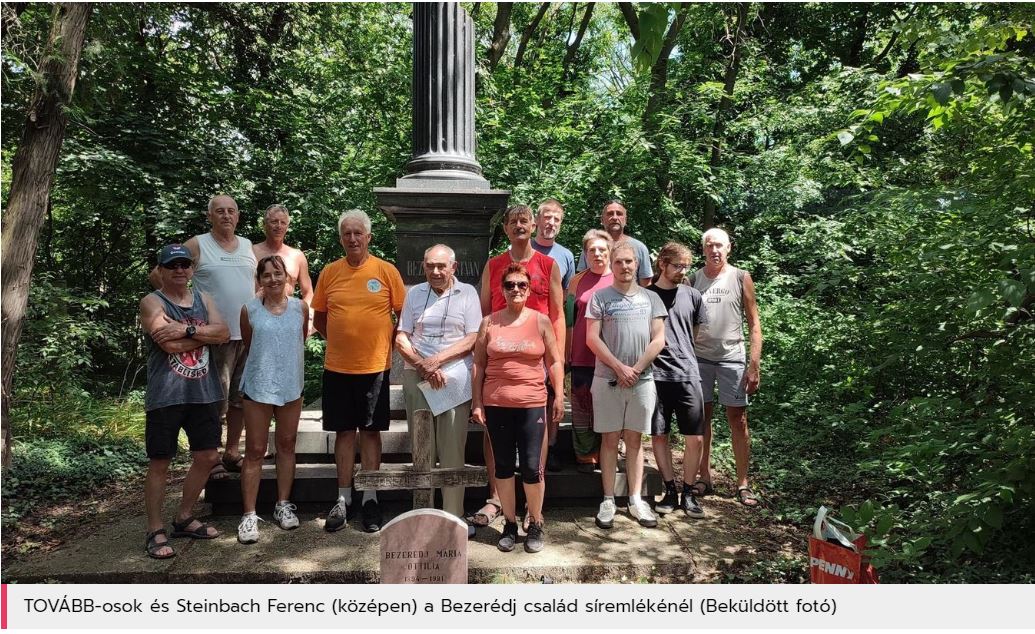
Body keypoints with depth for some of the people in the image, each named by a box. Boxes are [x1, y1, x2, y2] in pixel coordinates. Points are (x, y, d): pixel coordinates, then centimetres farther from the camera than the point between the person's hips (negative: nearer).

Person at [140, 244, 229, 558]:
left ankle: (183, 519, 28)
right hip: (166, 394, -6)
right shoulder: (152, 303, -4)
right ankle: (156, 531, 14)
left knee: (207, 456, 11)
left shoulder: (203, 298, 13)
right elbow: (171, 345, -19)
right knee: (160, 463, 2)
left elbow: (223, 333, -4)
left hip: (203, 391, 6)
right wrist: (205, 333, -7)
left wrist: (187, 330, -17)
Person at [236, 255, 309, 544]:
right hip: (258, 387, -2)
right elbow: (247, 346, 9)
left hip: (291, 386, 2)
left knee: (287, 445, 12)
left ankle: (283, 505, 25)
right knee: (255, 451, 2)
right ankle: (249, 515, 8)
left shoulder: (300, 307, -2)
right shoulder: (250, 309, -5)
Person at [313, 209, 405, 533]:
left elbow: (403, 315, 2)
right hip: (337, 367, 2)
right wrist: (342, 339, 4)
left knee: (370, 431, 7)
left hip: (375, 367, -2)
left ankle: (370, 499, 17)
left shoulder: (387, 270, -3)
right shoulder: (330, 272, 3)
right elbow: (319, 317, 12)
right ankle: (343, 499, 20)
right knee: (344, 431, 9)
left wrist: (388, 342, -3)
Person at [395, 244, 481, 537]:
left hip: (455, 378, -2)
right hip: (417, 378, 2)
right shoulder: (414, 293, 12)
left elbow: (472, 339, -2)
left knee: (453, 450, -3)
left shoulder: (467, 293, 5)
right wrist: (424, 366, -8)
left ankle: (454, 515, 5)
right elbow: (401, 339, 7)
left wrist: (437, 360, -11)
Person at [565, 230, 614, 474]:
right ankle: (585, 457, 15)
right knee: (582, 409, 4)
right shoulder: (578, 281, 7)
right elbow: (568, 320, 10)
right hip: (582, 357, 1)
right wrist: (565, 354, 5)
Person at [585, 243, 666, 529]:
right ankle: (608, 500, 11)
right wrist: (620, 368, -11)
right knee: (610, 439, 3)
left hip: (642, 380, 2)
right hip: (608, 379, -2)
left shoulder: (650, 298, 9)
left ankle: (636, 500, 15)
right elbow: (592, 338, -4)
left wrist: (636, 369, -7)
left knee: (634, 439, 9)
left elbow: (658, 339, 4)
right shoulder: (600, 297, 2)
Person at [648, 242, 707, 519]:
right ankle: (670, 491, 20)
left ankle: (688, 493, 16)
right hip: (656, 375, -1)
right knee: (658, 435, 5)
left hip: (688, 375, 2)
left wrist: (681, 351, 12)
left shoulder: (691, 295, 8)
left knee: (695, 438, 0)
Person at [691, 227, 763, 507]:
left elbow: (754, 324, 1)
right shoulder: (694, 280, 6)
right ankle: (705, 478, 16)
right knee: (701, 417, 6)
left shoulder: (741, 278, 2)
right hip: (699, 357, 2)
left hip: (731, 357, -2)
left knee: (738, 419, 1)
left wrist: (755, 364, -6)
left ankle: (743, 483, 10)